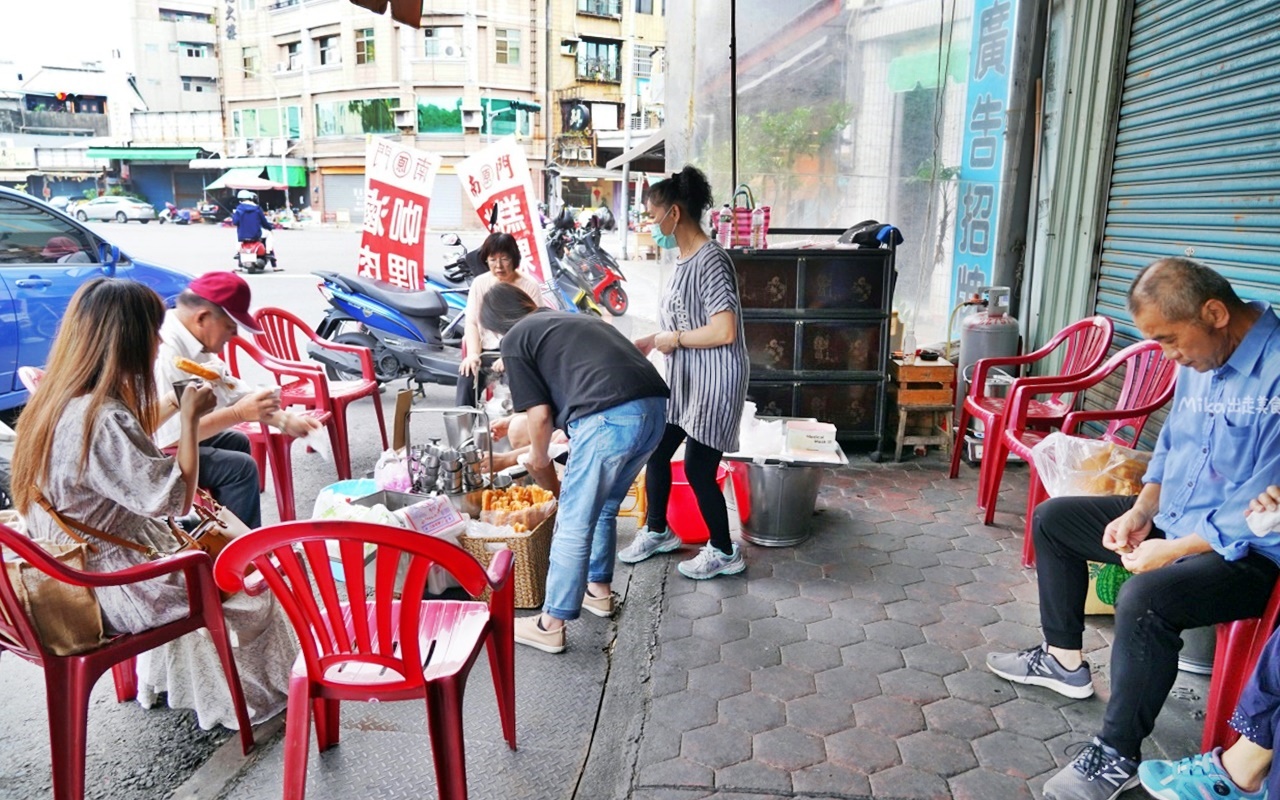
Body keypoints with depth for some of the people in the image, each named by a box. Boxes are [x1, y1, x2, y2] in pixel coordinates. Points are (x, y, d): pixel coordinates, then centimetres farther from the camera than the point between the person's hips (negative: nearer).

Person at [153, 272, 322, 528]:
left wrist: (284, 419, -3)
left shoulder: (193, 342, -2)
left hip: (166, 437, 10)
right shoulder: (165, 353, -31)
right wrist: (238, 414, -30)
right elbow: (171, 438, -34)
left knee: (237, 442, 23)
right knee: (240, 467, -15)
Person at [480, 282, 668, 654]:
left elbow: (541, 413, 6)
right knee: (603, 508, 26)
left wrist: (539, 460, 23)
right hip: (653, 407, 8)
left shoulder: (514, 340, 11)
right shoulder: (572, 319, 32)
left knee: (573, 523, 5)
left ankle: (551, 625, 15)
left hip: (609, 418, -8)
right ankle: (599, 589, 41)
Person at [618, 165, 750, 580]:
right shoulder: (684, 259, 9)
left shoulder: (710, 261, -21)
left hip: (714, 382, -10)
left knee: (698, 469, 0)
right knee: (657, 451, 16)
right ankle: (657, 531, 37)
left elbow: (724, 331, -28)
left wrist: (674, 339, -16)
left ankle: (724, 552, 20)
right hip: (683, 379, 10)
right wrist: (648, 342, 10)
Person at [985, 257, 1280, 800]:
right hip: (1171, 520, 10)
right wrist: (1142, 509, 0)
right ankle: (1064, 659, 24)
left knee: (1144, 599, -35)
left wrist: (1172, 549, -24)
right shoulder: (1197, 360, 3)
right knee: (1051, 519, 11)